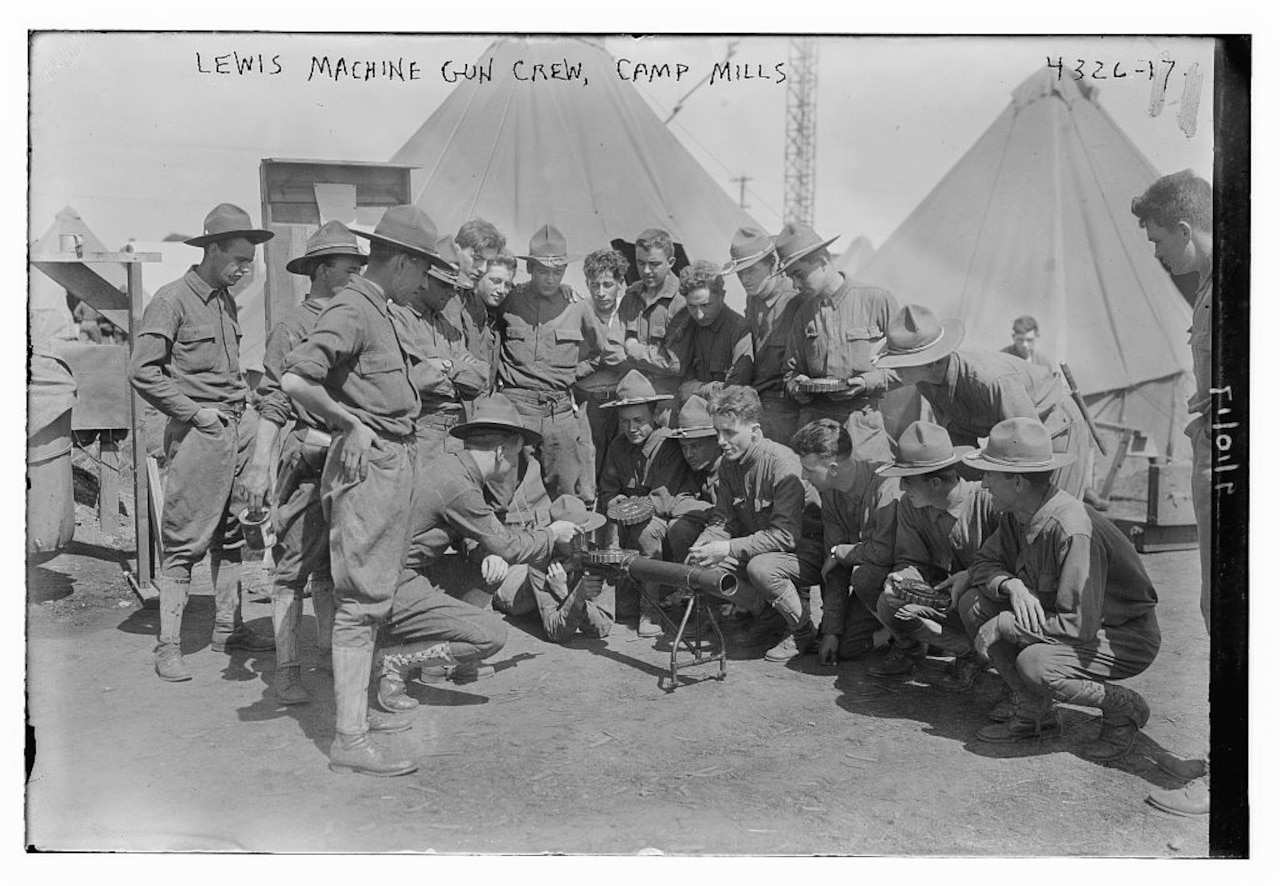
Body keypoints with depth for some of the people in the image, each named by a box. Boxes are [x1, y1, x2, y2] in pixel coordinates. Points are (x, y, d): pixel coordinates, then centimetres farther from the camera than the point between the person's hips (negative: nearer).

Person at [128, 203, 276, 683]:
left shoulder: (226, 300, 15)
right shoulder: (172, 299, -9)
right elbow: (142, 372, -12)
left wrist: (245, 404, 11)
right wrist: (194, 411, -13)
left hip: (238, 428, 8)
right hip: (198, 432, -8)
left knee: (230, 535, 13)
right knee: (184, 541, -4)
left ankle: (228, 629, 24)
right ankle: (168, 647, 4)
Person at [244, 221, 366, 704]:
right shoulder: (294, 325, -4)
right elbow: (273, 400, -9)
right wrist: (260, 464, -14)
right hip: (310, 454, -7)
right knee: (294, 564, -3)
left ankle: (329, 651, 24)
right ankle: (286, 670, 3)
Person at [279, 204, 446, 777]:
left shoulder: (377, 311, 18)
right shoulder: (352, 310, -13)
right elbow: (294, 380, -25)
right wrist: (351, 424, -15)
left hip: (393, 460, 10)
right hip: (368, 462, -10)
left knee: (374, 595, 17)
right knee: (360, 599, -8)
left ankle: (357, 707, 29)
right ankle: (349, 740, -2)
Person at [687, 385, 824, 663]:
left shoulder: (783, 465, -26)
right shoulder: (728, 463, -2)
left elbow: (785, 535, -31)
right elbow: (724, 519, 4)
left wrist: (728, 548, -34)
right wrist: (704, 545, -18)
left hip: (808, 549, -8)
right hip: (760, 546, 8)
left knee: (760, 567, -34)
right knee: (709, 565, -9)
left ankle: (802, 630, -6)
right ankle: (769, 616, 10)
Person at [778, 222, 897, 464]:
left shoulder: (878, 301, 0)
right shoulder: (803, 313, 13)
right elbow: (792, 370, 21)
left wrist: (869, 381, -11)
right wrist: (797, 387, -1)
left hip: (865, 422, -3)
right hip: (815, 419, 3)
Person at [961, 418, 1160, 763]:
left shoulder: (1074, 532, -32)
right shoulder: (1016, 516, -6)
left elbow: (1079, 625, -33)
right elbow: (983, 563, 5)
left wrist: (1003, 625, -25)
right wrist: (1012, 585, -19)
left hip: (1128, 638, -8)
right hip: (1076, 621, 8)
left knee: (1034, 665, -33)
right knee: (975, 605, -8)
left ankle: (1124, 707, -4)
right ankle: (1033, 712, 3)